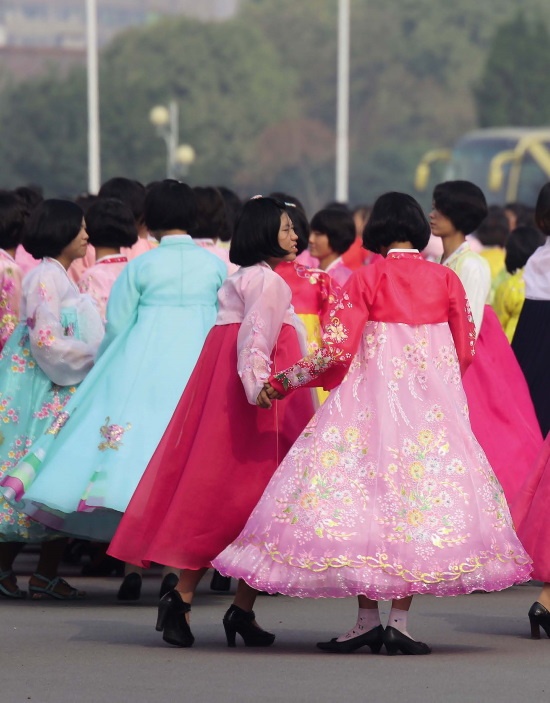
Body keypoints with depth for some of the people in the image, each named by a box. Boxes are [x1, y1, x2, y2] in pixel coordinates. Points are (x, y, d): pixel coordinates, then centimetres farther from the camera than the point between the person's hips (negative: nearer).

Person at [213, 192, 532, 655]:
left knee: (361, 495, 3)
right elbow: (465, 352, 10)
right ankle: (399, 620, -3)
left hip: (372, 398, -2)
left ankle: (368, 619, -1)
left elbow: (336, 352, -9)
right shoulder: (446, 279, 4)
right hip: (433, 404, 3)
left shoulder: (367, 279, -5)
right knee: (419, 496, 4)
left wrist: (283, 383, 2)